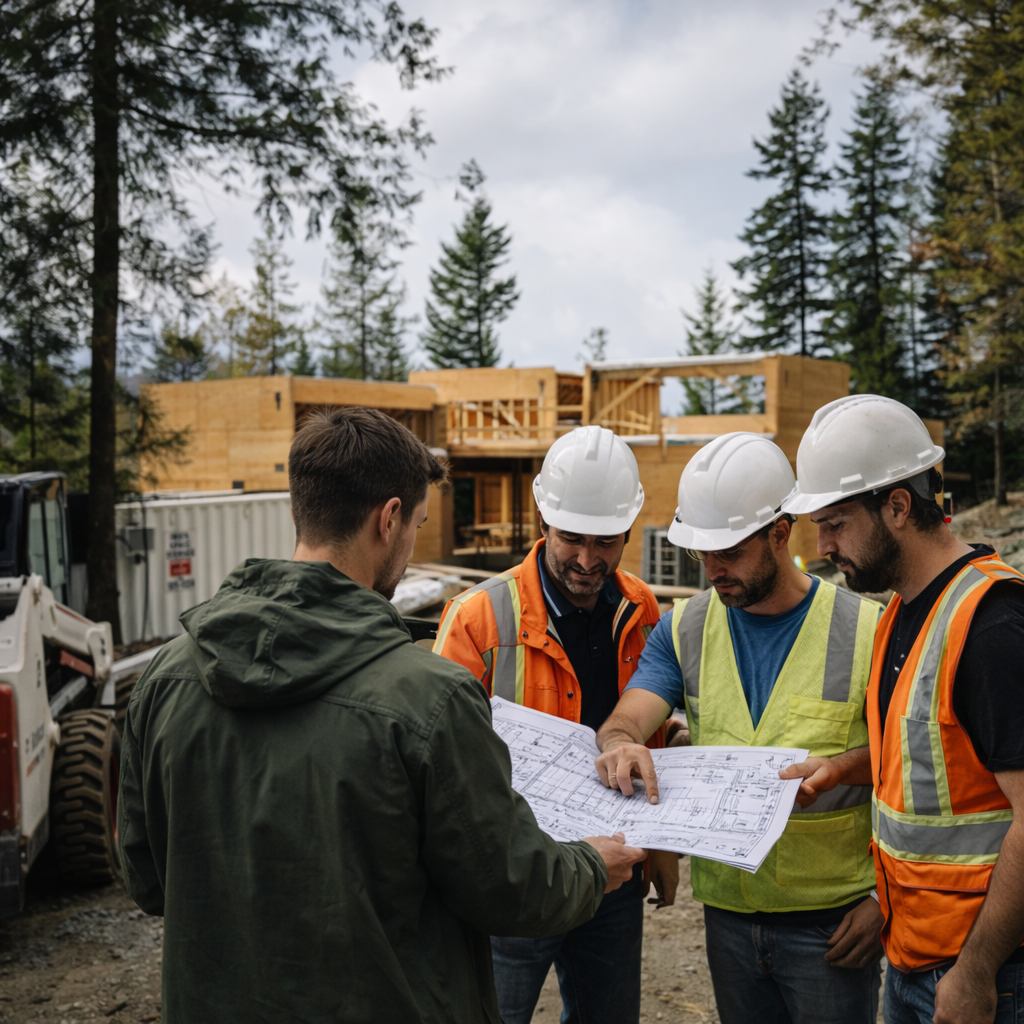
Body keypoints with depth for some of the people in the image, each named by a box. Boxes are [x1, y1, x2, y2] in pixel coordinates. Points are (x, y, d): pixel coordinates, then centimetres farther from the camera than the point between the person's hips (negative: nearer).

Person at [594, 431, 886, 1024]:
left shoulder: (867, 631, -9)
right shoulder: (684, 630, 2)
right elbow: (628, 718, -10)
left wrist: (883, 897, -15)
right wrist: (620, 745, -33)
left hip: (830, 920, -3)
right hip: (726, 910, 4)